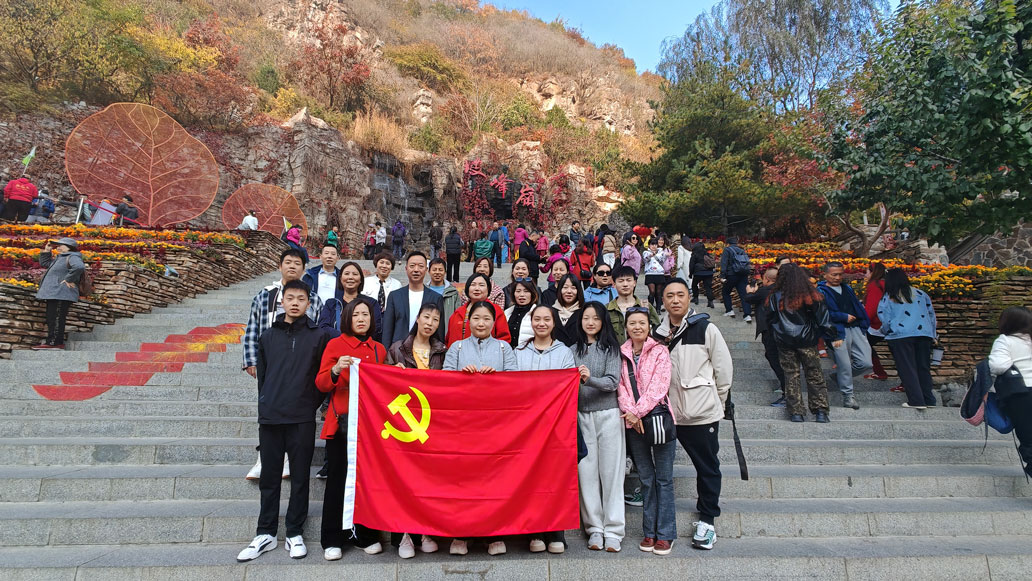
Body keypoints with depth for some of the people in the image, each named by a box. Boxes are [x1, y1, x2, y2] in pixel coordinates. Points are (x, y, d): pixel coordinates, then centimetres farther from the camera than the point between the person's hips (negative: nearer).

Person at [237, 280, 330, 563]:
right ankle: (265, 534, 22)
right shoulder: (268, 336, 10)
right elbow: (262, 375, 14)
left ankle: (295, 533, 18)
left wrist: (311, 405, -1)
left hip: (302, 420, -3)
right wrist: (266, 406, 9)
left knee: (300, 478, 6)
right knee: (269, 478, 11)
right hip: (270, 419, 3)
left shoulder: (319, 336, 1)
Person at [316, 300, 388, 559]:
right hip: (342, 421, -3)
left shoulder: (379, 349, 13)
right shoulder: (335, 345, 3)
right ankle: (332, 540, 11)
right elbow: (320, 384, -3)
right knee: (338, 479, 0)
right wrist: (336, 370, -21)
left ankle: (366, 536, 17)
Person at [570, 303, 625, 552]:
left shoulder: (611, 348, 1)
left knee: (611, 471, 1)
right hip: (581, 415, 2)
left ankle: (613, 531, 8)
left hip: (608, 413, -2)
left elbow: (613, 381, -9)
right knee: (586, 471, 3)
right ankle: (594, 529, 13)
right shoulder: (574, 349, 9)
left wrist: (589, 379, -24)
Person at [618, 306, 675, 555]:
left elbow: (659, 386, -10)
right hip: (632, 422, 3)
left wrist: (639, 411, -14)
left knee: (663, 477, 2)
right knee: (646, 477, 11)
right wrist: (630, 412, -12)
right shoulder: (622, 353, 9)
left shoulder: (659, 351, -1)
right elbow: (620, 385, 2)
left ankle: (665, 534, 10)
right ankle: (649, 531, 20)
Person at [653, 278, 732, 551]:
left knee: (708, 466, 7)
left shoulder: (706, 329, -7)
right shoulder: (658, 333, 4)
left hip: (704, 412, -3)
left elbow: (724, 368, -2)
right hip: (674, 413, 3)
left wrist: (716, 400, 4)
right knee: (700, 464, 13)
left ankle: (707, 520, 19)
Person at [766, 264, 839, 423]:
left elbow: (767, 318, 3)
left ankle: (796, 412, 7)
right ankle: (821, 411, 8)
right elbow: (823, 317, -3)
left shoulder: (775, 297, -6)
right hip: (808, 342, 1)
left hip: (784, 343, 0)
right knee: (814, 375, 9)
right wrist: (834, 337, 4)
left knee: (791, 376, 7)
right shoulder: (810, 295, -4)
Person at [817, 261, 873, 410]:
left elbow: (858, 307, 22)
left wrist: (863, 324, 9)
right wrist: (844, 317, -11)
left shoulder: (847, 289, 21)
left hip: (855, 329, 6)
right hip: (837, 331, -6)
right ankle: (847, 396, 14)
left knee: (866, 363, -2)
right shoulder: (821, 292, -2)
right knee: (844, 365, -2)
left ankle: (840, 376, 24)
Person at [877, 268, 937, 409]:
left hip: (901, 336, -4)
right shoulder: (920, 294, 14)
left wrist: (889, 333, 17)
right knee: (924, 367, 13)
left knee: (907, 369, 0)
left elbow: (885, 321, -2)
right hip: (924, 334, 5)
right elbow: (931, 313, 17)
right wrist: (932, 334, 22)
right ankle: (929, 400, 16)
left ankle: (916, 401, -4)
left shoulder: (887, 299, 2)